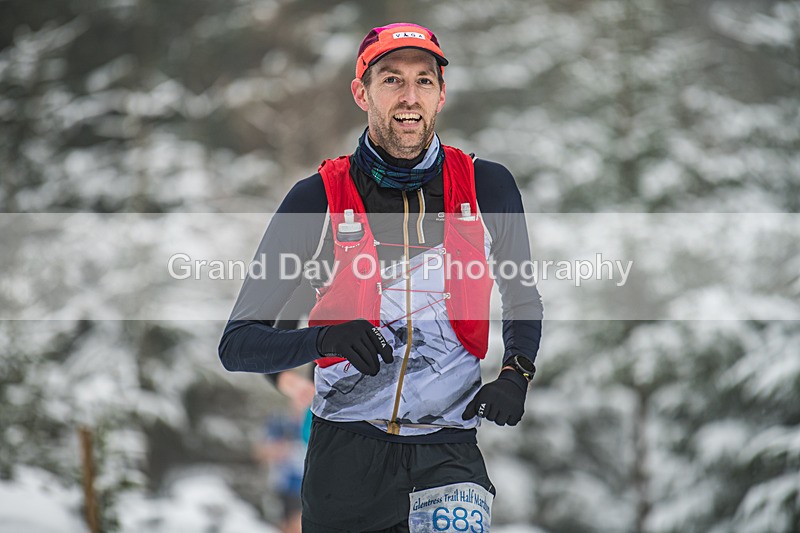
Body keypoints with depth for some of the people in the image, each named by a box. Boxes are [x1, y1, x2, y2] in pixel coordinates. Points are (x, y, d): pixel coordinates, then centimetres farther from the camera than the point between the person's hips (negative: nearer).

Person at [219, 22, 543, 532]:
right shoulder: (319, 198, -2)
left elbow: (523, 300, 21)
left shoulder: (487, 188, 3)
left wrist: (515, 374, 2)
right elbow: (238, 344, -3)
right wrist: (323, 340, -21)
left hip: (450, 455, 0)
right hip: (346, 455, 0)